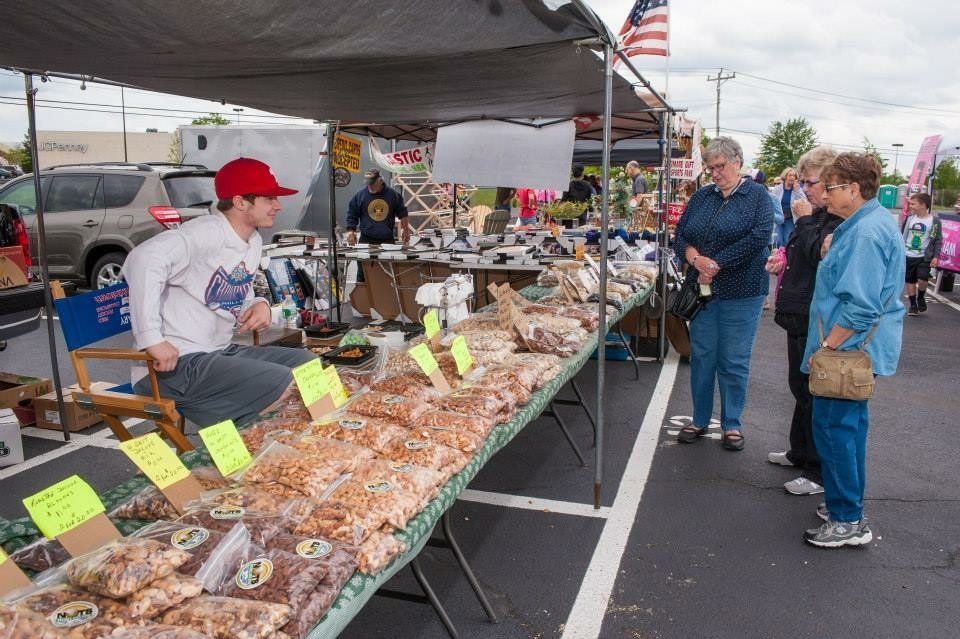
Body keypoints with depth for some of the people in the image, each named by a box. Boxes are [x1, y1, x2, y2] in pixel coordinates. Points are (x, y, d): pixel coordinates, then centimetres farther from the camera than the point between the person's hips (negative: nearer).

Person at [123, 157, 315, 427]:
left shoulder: (254, 242, 13)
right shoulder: (206, 232, -17)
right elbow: (145, 259, -33)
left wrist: (259, 305, -2)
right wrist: (152, 338, -34)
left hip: (222, 352, 10)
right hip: (179, 362, -9)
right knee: (284, 383, -21)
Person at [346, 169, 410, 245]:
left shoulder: (392, 194, 1)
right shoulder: (359, 195, -1)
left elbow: (402, 214, 10)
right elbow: (351, 215, 3)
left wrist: (405, 231, 7)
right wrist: (350, 231, -7)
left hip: (387, 239, 1)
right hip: (366, 240, -1)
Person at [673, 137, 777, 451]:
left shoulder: (757, 196, -2)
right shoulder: (701, 197, 12)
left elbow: (758, 238, -14)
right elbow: (680, 234, 7)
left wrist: (716, 265, -16)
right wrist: (695, 258, -14)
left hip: (741, 292, -4)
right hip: (702, 289, 4)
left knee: (733, 362, 3)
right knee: (701, 356, 8)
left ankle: (732, 424, 19)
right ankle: (700, 420, 22)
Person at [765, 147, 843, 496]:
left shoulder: (840, 218, -16)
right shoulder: (819, 214, 15)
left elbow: (819, 254, -27)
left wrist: (804, 219, -16)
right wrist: (784, 264, 8)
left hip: (817, 320, -10)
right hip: (800, 314, 10)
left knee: (814, 392, -3)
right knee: (800, 385, 20)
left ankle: (820, 473, 9)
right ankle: (800, 452, 35)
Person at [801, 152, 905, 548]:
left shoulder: (866, 232, -21)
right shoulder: (869, 223, 14)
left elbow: (860, 304, -26)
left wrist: (828, 347, -21)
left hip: (849, 347, -11)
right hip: (857, 348, 11)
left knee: (833, 426, -5)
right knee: (848, 423, 18)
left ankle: (848, 522, 5)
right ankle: (848, 505, 31)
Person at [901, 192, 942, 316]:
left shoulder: (934, 221, -4)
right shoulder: (909, 218, 4)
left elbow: (938, 240, -2)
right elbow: (902, 236, 10)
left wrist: (935, 256, -9)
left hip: (924, 257, -3)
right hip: (908, 256, 3)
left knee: (922, 279, -17)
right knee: (910, 281, 6)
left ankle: (920, 298, 12)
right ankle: (913, 305, 17)